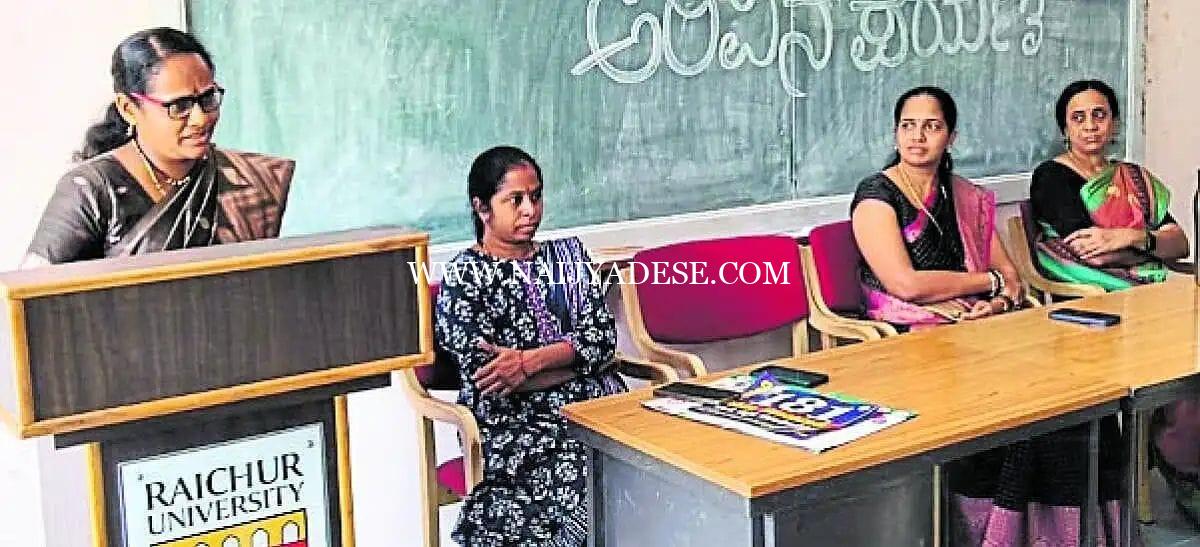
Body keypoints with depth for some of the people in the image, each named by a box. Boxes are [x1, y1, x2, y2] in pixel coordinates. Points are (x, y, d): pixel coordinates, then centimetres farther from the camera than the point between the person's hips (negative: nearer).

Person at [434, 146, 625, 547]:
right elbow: (487, 380, -9)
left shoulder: (567, 254, 15)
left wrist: (531, 361, -14)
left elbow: (604, 334, 2)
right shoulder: (463, 277, 0)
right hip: (515, 427, -4)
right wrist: (580, 359, -6)